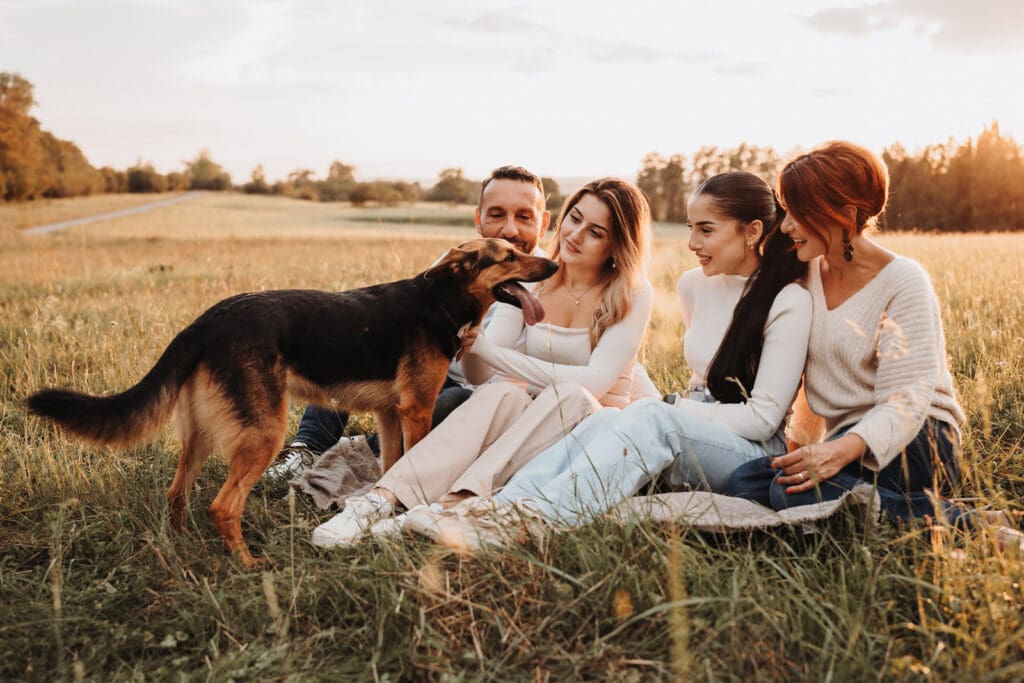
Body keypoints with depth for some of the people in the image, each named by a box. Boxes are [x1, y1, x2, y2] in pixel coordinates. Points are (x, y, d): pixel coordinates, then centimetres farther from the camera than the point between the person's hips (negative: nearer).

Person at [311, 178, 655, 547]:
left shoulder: (633, 294, -6)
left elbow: (596, 382, -20)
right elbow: (481, 375, -5)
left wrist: (489, 349, -22)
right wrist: (470, 338, -30)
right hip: (519, 416, 2)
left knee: (568, 395, -35)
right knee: (503, 394, -33)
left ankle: (452, 505, -45)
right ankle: (381, 499, -46)